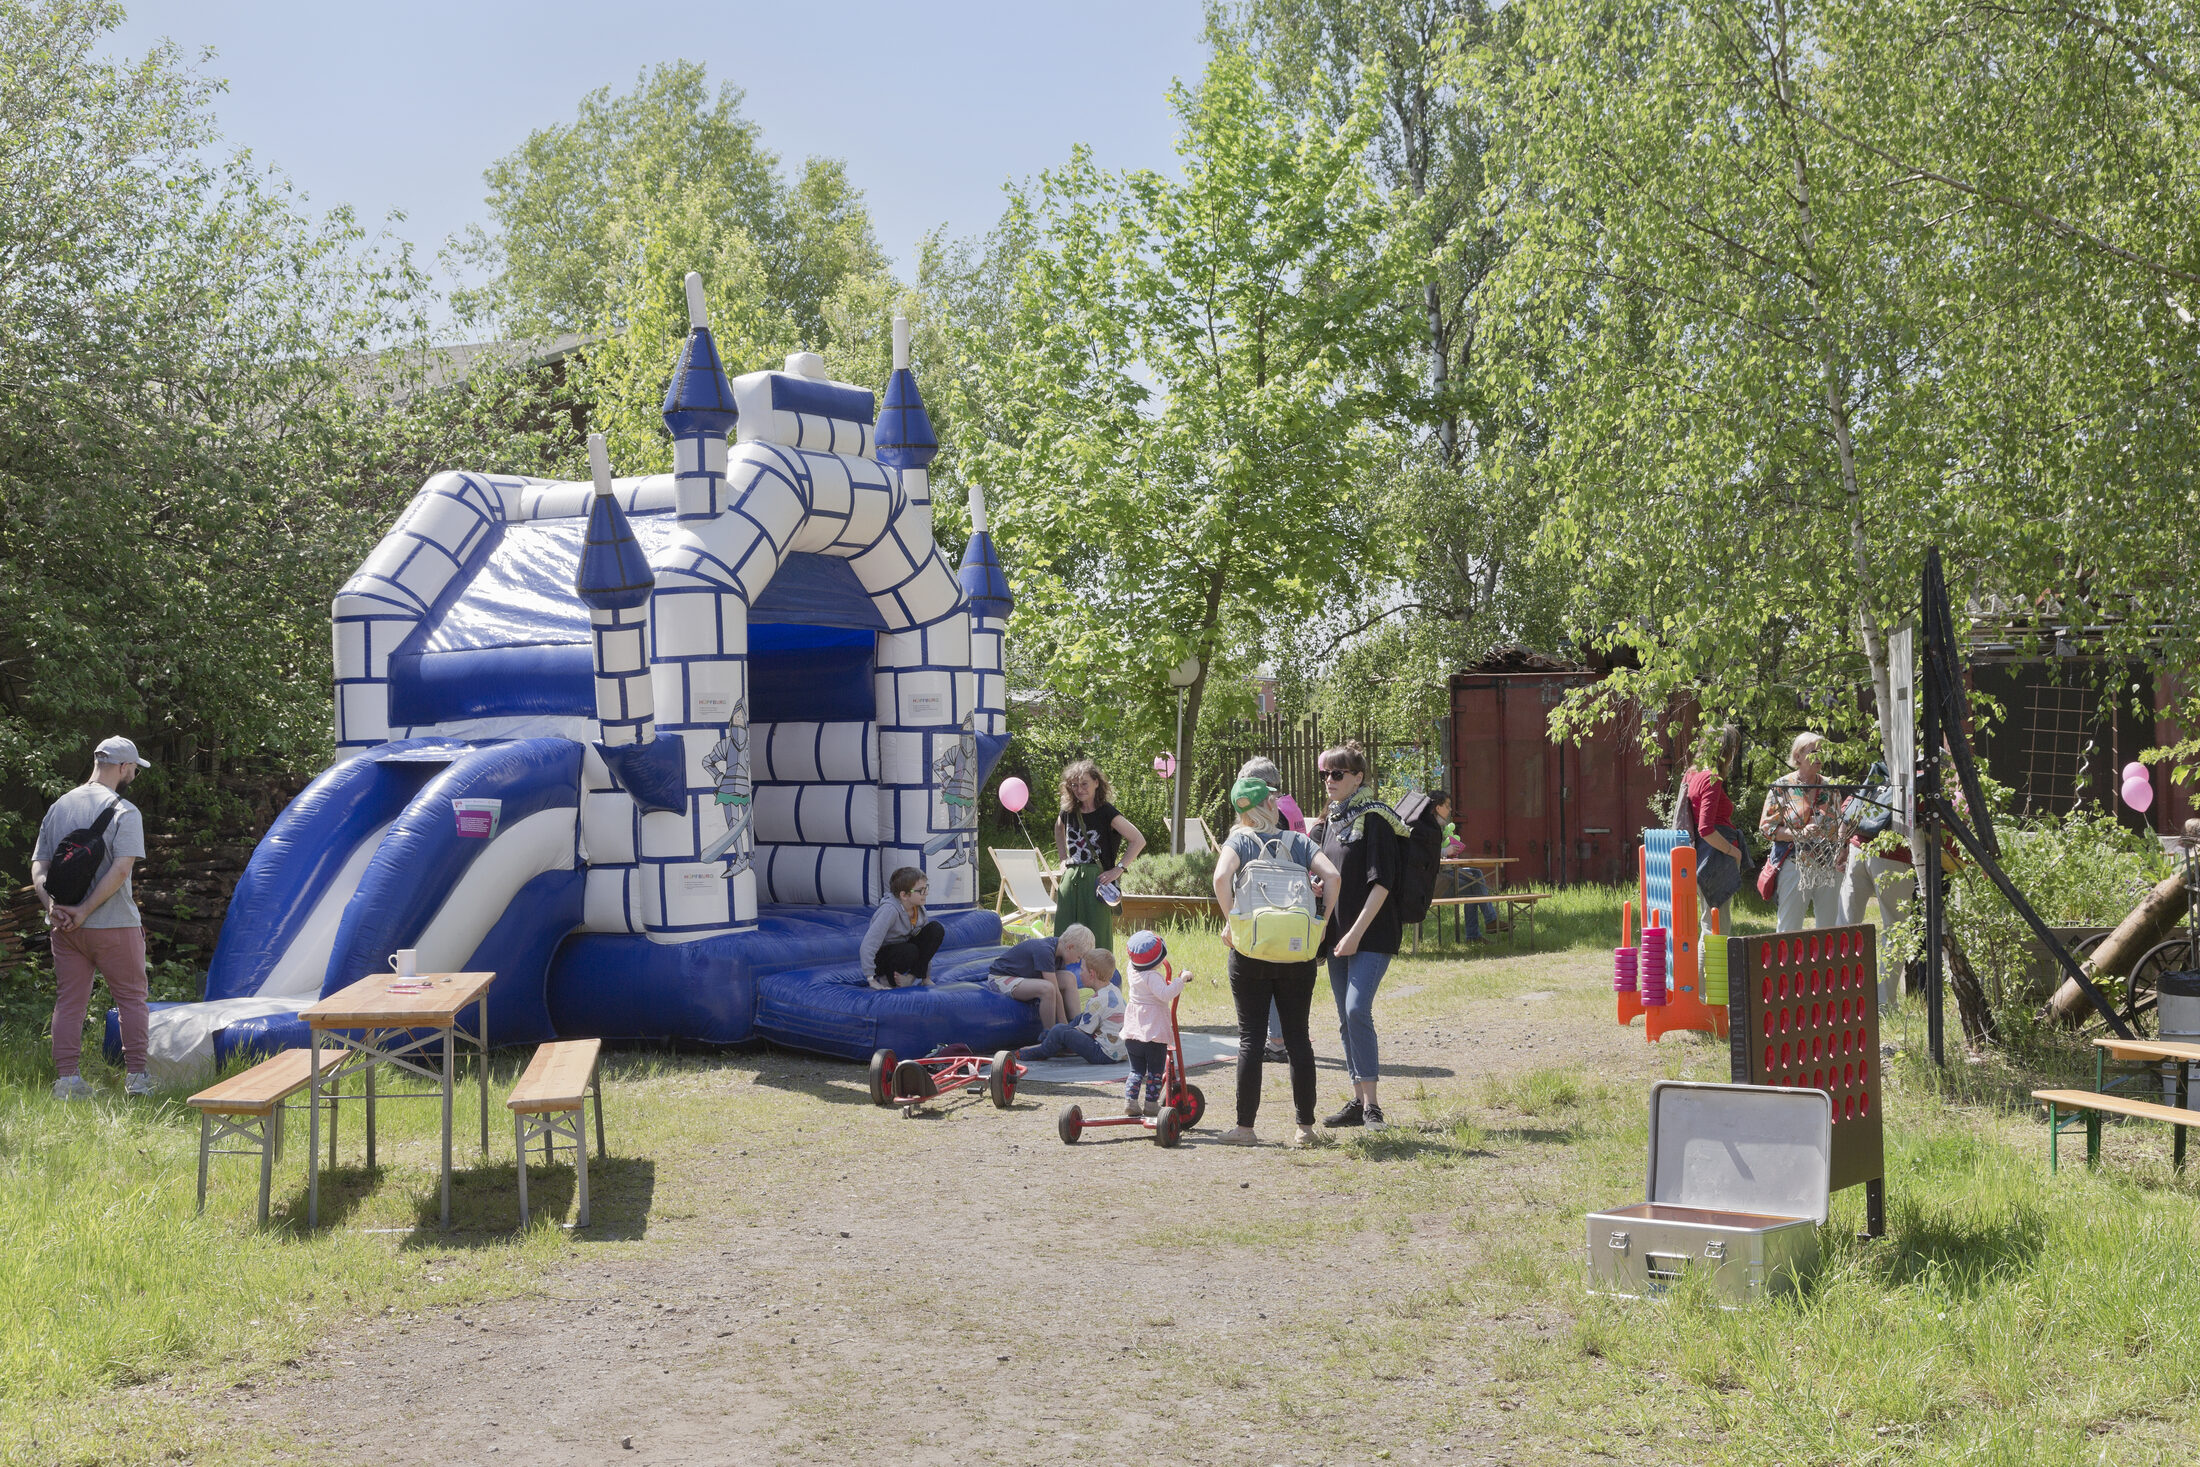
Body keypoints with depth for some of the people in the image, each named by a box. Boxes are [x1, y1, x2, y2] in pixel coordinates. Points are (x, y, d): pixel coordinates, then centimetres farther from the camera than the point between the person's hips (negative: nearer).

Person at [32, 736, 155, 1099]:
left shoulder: (57, 808, 10)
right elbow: (121, 869, -20)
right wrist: (85, 911, -16)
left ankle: (67, 1080, 7)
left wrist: (52, 906, -7)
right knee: (132, 998, 6)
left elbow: (38, 867, 5)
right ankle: (136, 1077, 7)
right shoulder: (124, 811, -9)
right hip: (115, 924, -5)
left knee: (68, 1002, 9)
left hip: (64, 928, 5)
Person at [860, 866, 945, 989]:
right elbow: (868, 944, -34)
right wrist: (871, 980, -35)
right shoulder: (890, 910, -30)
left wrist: (927, 977, 5)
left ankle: (911, 977, -12)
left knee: (936, 929, -13)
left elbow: (926, 943, 6)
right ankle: (887, 979, -10)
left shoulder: (920, 910, -7)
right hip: (880, 959, -7)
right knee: (909, 951, -39)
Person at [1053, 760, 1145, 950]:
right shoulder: (1068, 812, 8)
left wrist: (1118, 869, -12)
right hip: (1070, 880, 5)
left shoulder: (1107, 813, -7)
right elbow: (1059, 829, 32)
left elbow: (1139, 840, -10)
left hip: (1096, 881, -5)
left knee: (1096, 938, -4)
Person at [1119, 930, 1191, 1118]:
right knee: (1155, 1071, 6)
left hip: (1132, 1033, 7)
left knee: (1136, 1070, 14)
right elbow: (1165, 994, -34)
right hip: (1154, 1032, -7)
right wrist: (1181, 979, -28)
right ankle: (1151, 1104, 7)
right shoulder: (1152, 976, -19)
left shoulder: (1132, 970, 5)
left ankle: (1129, 1101, 5)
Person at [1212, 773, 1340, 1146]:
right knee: (1298, 1037, 7)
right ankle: (1305, 1126, 9)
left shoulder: (1239, 841, 0)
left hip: (1250, 951, -1)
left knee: (1251, 1037, 3)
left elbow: (1221, 877, -19)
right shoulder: (1299, 841, 5)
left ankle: (1245, 1126, 4)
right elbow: (1331, 875, -9)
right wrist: (1320, 923, -1)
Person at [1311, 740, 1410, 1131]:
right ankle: (1358, 1100, 16)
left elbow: (1381, 882, -15)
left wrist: (1357, 933, -18)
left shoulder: (1374, 818, -10)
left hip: (1372, 933, -8)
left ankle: (1371, 1104, -12)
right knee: (1346, 1018, 9)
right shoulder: (1331, 819, 14)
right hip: (1338, 933, 8)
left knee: (1357, 1010, -17)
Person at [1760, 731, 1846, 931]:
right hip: (1796, 867, -4)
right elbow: (1766, 827, -4)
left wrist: (1841, 851, 1)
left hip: (1829, 868, 4)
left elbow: (1840, 826, 19)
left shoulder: (1830, 787, 12)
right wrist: (1799, 834, -17)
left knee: (1830, 928, 6)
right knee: (1790, 930, -4)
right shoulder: (1782, 787, 0)